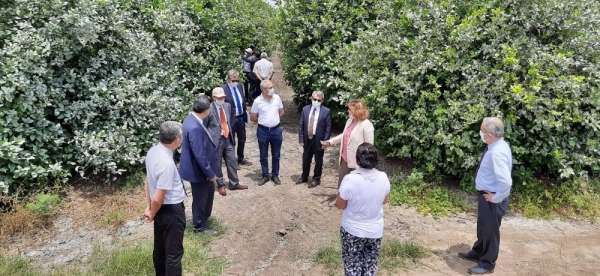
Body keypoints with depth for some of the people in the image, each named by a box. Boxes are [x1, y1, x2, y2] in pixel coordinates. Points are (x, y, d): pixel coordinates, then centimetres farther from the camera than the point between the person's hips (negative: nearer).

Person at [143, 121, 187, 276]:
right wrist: (152, 214, -8)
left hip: (161, 208, 9)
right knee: (174, 252, 7)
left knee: (160, 247, 24)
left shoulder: (152, 151, -3)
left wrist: (150, 208, 10)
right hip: (172, 210, -9)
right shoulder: (166, 163, -30)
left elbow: (148, 181, 6)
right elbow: (158, 198, -26)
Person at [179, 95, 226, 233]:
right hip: (198, 171, -10)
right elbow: (200, 155, -29)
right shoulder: (194, 127, -33)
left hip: (202, 168, 10)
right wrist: (210, 174, -19)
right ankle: (199, 225, 33)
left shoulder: (192, 119, -1)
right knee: (200, 198, 12)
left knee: (209, 192, 27)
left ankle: (205, 217, 47)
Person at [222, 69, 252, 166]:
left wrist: (245, 113, 11)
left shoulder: (240, 86, 4)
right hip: (231, 118, -7)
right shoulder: (224, 89, -18)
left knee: (242, 139, 19)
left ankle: (241, 159, 36)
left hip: (241, 117, 7)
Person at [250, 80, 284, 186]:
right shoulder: (257, 101, -11)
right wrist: (262, 121, 7)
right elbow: (252, 117, 0)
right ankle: (265, 176, 23)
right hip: (263, 131, -2)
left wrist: (274, 120, 9)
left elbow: (281, 112, 13)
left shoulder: (277, 98, -3)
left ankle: (275, 175, 24)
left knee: (276, 155, 11)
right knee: (263, 156, 9)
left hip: (276, 130, 2)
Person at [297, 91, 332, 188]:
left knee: (318, 161, 9)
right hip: (307, 139, 4)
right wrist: (301, 139, 0)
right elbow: (301, 125, 4)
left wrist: (325, 141, -12)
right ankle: (304, 177, 37)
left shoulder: (326, 111, -8)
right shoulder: (305, 109, 2)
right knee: (306, 160, 17)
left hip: (319, 140, -3)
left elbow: (328, 128, -7)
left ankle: (316, 179, 26)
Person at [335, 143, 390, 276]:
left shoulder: (350, 179, -26)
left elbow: (340, 205, -13)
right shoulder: (383, 178, -13)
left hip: (353, 231, -3)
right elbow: (384, 201, 3)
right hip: (375, 231, 3)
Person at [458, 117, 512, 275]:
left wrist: (496, 198, -22)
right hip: (487, 194, 9)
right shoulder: (496, 146, 1)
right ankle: (477, 253, 47)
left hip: (492, 199, -9)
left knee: (490, 230, 10)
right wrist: (492, 195, 13)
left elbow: (506, 182, -36)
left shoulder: (497, 153, -30)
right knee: (482, 227, 26)